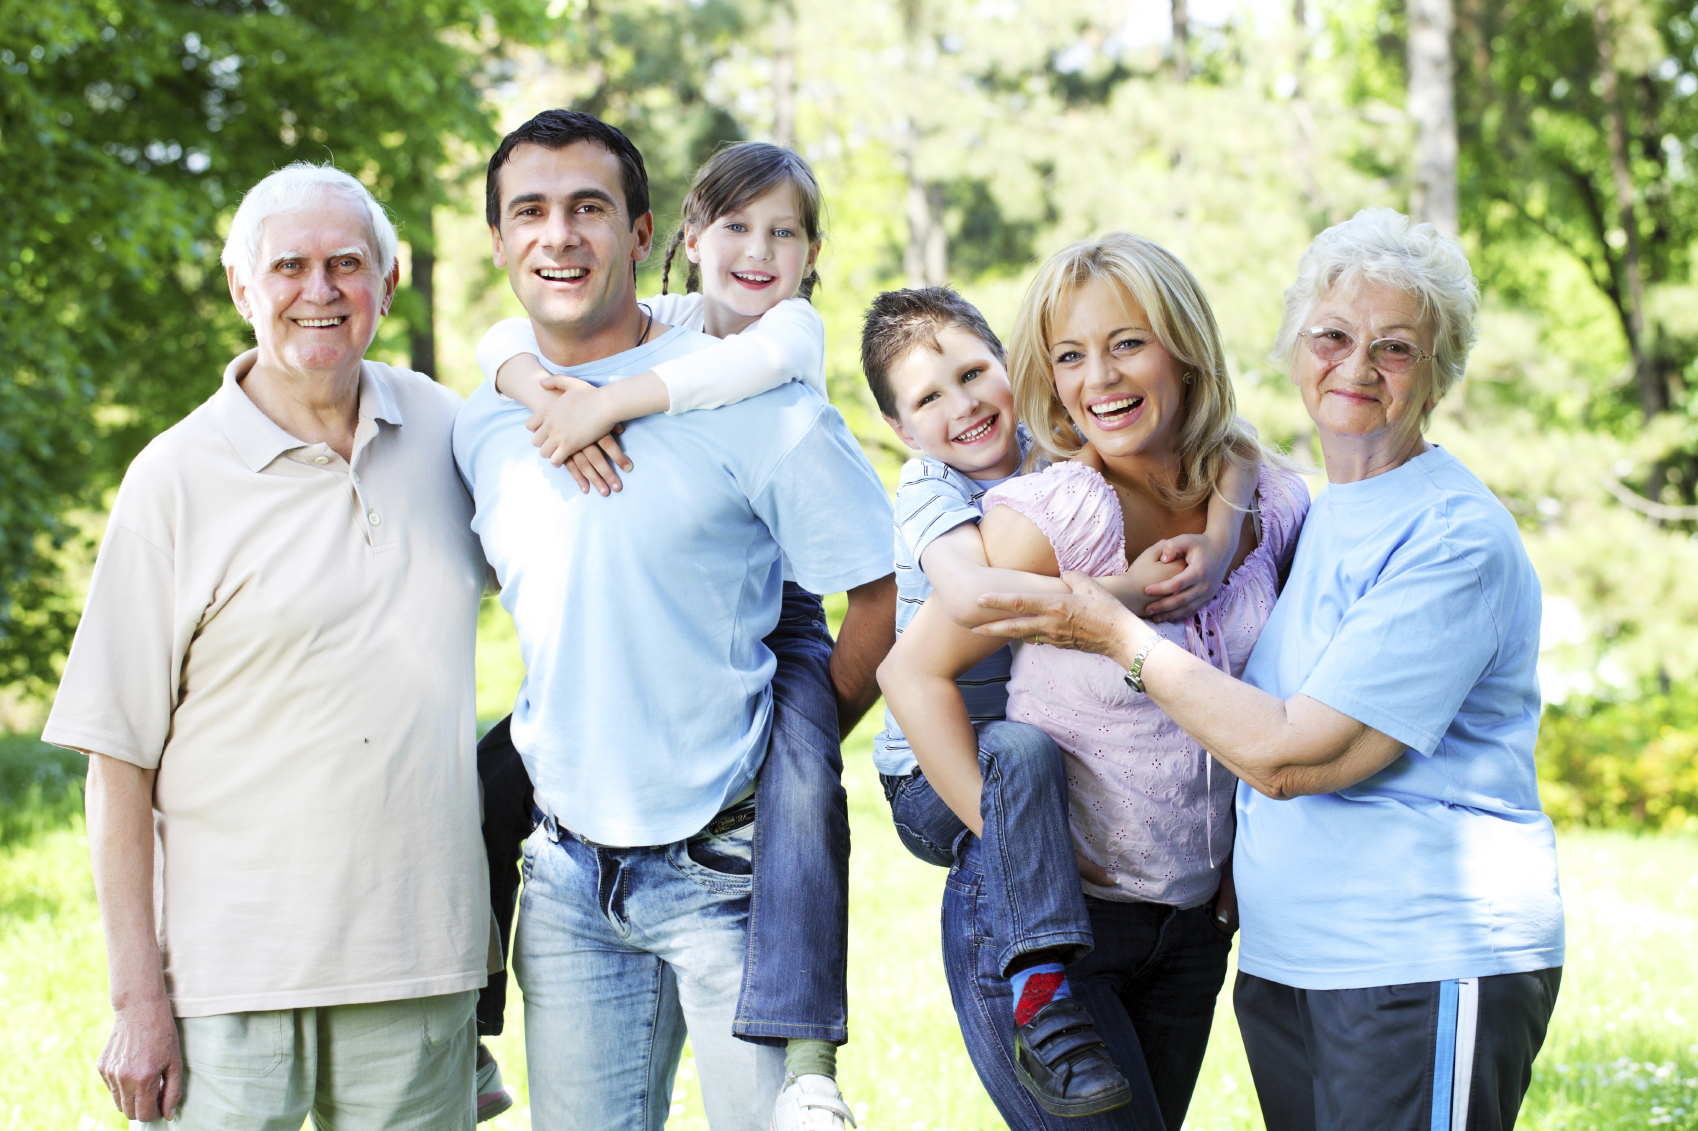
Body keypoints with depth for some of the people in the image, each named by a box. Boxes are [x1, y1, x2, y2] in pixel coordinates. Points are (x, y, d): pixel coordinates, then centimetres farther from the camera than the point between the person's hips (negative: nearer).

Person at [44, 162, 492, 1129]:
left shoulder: (444, 430, 7)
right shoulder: (177, 478, -4)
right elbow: (119, 757, -4)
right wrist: (138, 997, -8)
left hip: (424, 967, 3)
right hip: (234, 972, -3)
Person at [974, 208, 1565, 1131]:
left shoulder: (1456, 539, -14)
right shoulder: (1305, 516, 12)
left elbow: (1289, 755, -18)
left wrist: (1121, 637, -10)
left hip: (1430, 966, -8)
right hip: (1283, 960, 8)